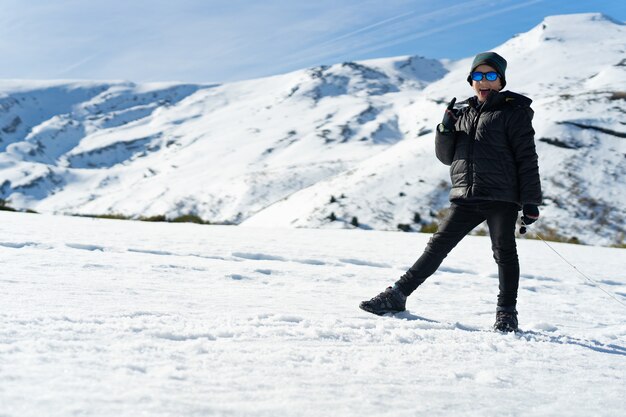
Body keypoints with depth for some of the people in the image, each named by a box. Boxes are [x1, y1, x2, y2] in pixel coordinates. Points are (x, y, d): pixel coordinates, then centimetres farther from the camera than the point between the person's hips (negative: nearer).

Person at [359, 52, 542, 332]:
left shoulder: (513, 112, 1)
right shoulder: (464, 113, 18)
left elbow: (527, 159, -4)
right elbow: (446, 156, 18)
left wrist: (531, 202, -11)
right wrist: (446, 129, -1)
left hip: (502, 197, -4)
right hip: (465, 198, 5)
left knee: (504, 252, 1)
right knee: (437, 246, 4)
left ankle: (507, 313, 13)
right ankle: (397, 295, 6)